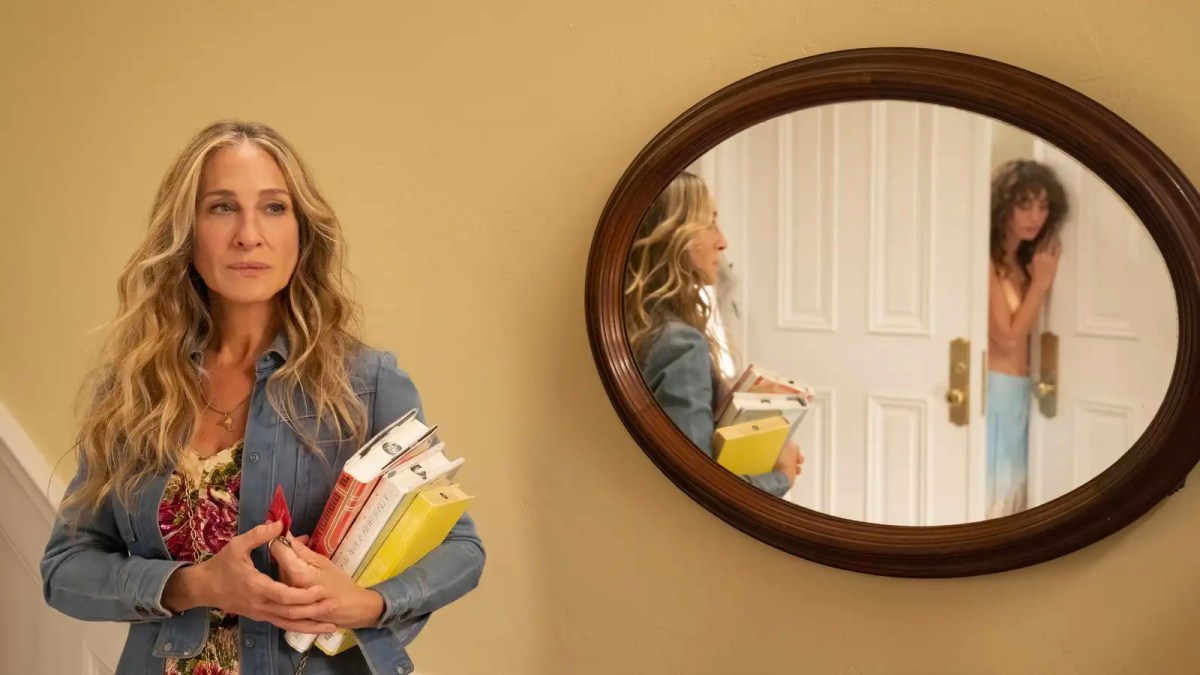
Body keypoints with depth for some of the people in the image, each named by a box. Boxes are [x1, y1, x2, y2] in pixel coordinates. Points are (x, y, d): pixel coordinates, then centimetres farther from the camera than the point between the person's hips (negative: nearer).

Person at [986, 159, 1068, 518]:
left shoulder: (1022, 262, 12)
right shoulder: (987, 261, -15)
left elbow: (1030, 333, 11)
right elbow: (1008, 337, -18)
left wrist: (1041, 279, 4)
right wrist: (1040, 282, -12)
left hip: (1018, 394, 9)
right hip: (994, 392, -9)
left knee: (1011, 496, 14)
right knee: (990, 497, -5)